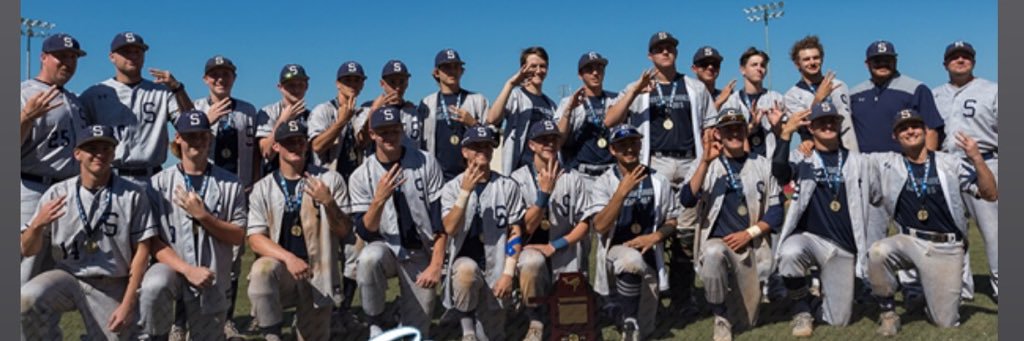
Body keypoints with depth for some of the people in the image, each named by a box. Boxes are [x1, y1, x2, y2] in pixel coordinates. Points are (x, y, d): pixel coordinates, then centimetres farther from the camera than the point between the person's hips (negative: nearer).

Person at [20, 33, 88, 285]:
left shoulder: (74, 100, 17)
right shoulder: (26, 93, -6)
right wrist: (26, 118, -30)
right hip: (34, 191, -8)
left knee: (55, 272, 15)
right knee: (26, 276, -8)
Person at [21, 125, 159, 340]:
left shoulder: (133, 195, -7)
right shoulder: (57, 194, -1)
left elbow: (141, 250, -5)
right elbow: (27, 250, 2)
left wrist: (128, 304, -8)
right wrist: (37, 225, -20)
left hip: (113, 287, -1)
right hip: (67, 277, 1)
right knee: (26, 299, -27)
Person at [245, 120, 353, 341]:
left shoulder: (330, 179, 2)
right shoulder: (263, 188, 3)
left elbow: (344, 232, -2)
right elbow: (255, 238, -6)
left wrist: (328, 202, -21)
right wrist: (288, 258, -24)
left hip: (319, 276, 0)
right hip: (282, 269, 0)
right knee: (262, 269, -32)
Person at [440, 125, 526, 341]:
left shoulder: (508, 186, 0)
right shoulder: (452, 187, 1)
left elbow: (515, 233, -1)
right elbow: (450, 229, -14)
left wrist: (508, 273, -9)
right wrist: (466, 191, -22)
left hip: (496, 270, 1)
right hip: (464, 261, -1)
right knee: (467, 269, -36)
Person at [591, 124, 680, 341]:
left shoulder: (658, 182, 0)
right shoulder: (605, 182, -7)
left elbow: (672, 221, 8)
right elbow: (600, 227, -19)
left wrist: (655, 236, -13)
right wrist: (622, 191, -28)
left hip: (649, 256, 3)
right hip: (616, 250, -3)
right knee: (632, 260, -39)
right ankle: (629, 322, -20)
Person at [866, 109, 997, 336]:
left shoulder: (950, 163, 1)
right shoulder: (887, 163, 3)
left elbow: (991, 195, -4)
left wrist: (977, 158, -18)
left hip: (945, 249, 0)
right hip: (909, 241, 0)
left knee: (946, 322, -2)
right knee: (877, 252, -34)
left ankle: (929, 292, 34)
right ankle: (888, 311, -10)